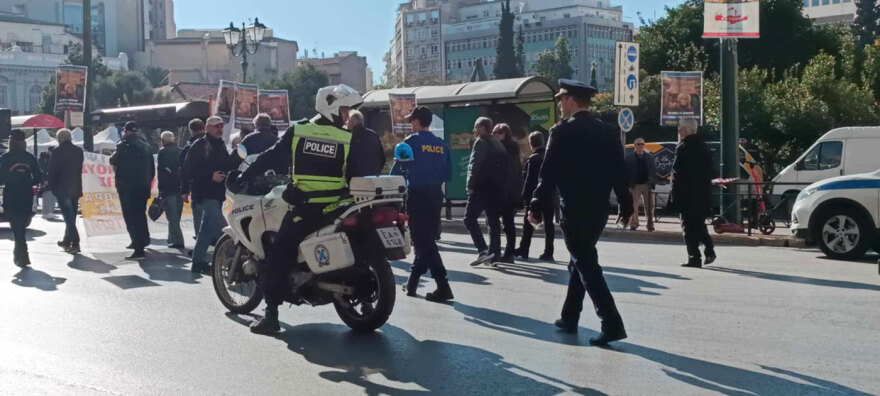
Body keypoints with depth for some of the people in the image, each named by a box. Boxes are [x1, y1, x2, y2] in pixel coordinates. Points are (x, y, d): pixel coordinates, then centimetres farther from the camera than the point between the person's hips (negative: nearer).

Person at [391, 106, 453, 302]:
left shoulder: (411, 142, -8)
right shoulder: (442, 145, 8)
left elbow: (397, 169, -7)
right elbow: (448, 175, 8)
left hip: (417, 196, -6)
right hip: (436, 195, 6)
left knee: (423, 242, -4)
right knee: (427, 240, 15)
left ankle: (443, 287, -12)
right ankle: (412, 283, 25)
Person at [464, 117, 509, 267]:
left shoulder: (480, 142, -8)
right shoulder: (498, 144, 16)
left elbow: (475, 165, -17)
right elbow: (504, 166, 17)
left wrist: (470, 185, -12)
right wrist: (501, 184, 17)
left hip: (481, 187, -8)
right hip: (496, 188, 8)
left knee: (470, 218, -6)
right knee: (493, 221, 11)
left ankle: (483, 250, -17)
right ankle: (494, 254, 11)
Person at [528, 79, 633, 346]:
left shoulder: (562, 132, -11)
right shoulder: (609, 132, 7)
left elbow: (549, 174, -12)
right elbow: (620, 172, 7)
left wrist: (537, 207, -4)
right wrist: (626, 206, 14)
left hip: (574, 211, -7)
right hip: (598, 210, 7)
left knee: (586, 266, -3)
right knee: (580, 263, 18)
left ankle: (612, 324, -10)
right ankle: (569, 318, 26)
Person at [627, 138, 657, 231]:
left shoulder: (650, 157, 10)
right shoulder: (629, 158, 3)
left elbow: (654, 171, 7)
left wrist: (653, 182, -4)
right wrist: (628, 184, -10)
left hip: (647, 184, 2)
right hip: (635, 185, -2)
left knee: (649, 206, 4)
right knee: (633, 206, -2)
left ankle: (650, 224, 9)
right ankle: (633, 224, 3)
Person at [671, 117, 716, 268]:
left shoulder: (683, 148, -13)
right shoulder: (704, 146, 11)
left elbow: (677, 175, -15)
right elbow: (708, 172, 14)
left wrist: (675, 196, -11)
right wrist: (706, 192, 18)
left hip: (688, 195, -7)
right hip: (703, 195, 7)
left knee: (689, 227, -1)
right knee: (699, 224, 19)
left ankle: (694, 258, -2)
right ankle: (709, 251, 12)